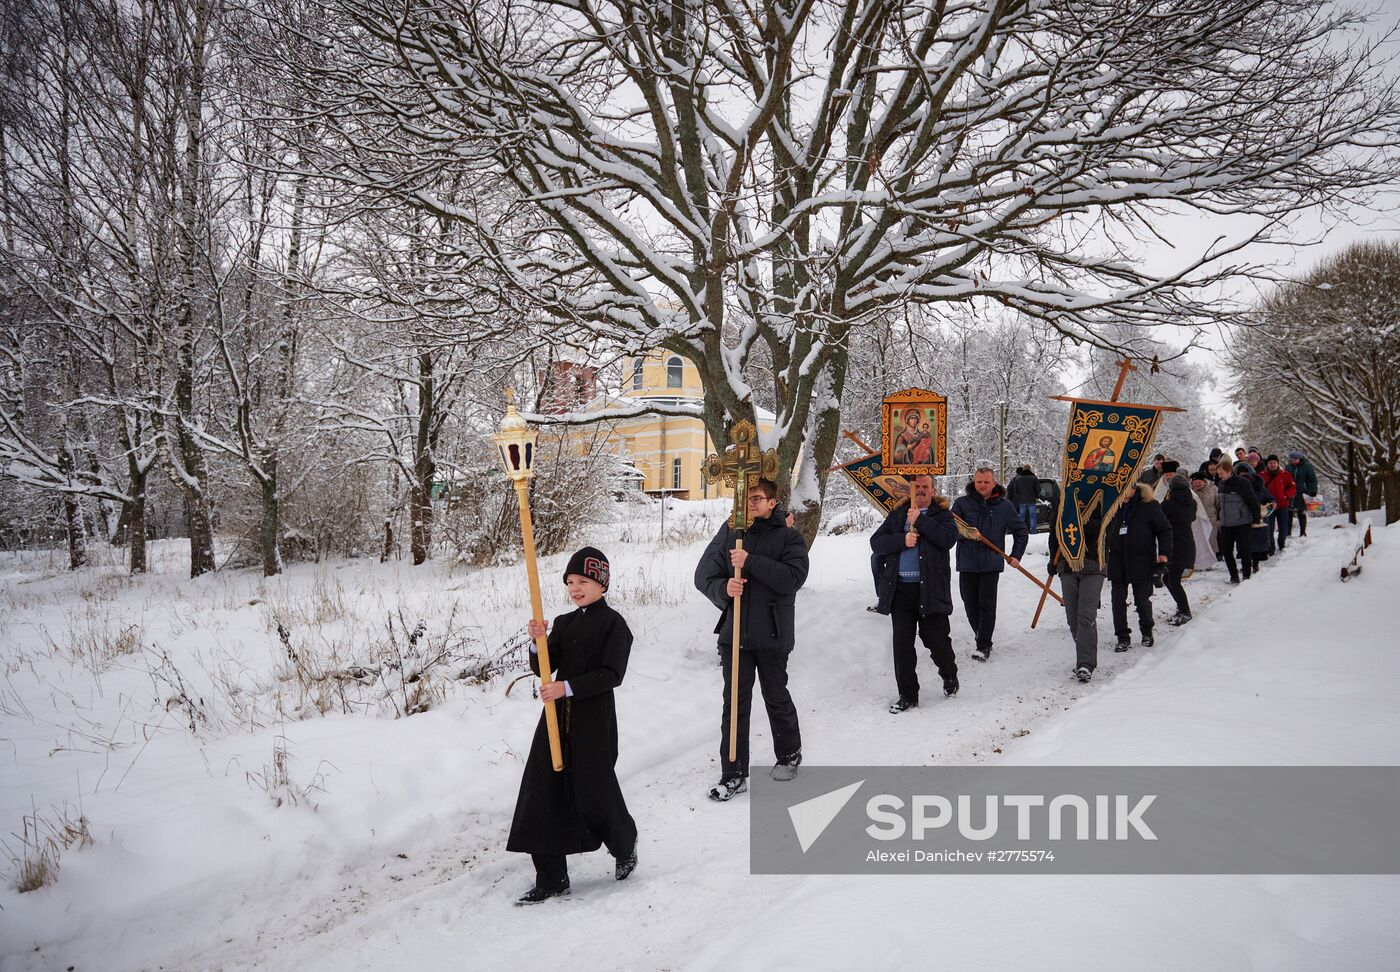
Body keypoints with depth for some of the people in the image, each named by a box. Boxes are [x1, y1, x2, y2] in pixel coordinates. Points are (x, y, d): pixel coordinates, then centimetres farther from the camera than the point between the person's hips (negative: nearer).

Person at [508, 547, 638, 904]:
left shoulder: (613, 623, -6)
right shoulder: (563, 623, 13)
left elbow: (612, 674, -16)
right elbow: (543, 668, 6)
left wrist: (567, 687, -22)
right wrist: (538, 643, -13)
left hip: (595, 721, -6)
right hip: (557, 718, 6)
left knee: (595, 792, 1)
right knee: (542, 794, 3)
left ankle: (625, 847, 33)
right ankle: (551, 879, 12)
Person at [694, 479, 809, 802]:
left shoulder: (787, 536, -5)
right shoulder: (729, 532, 2)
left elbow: (793, 577, -20)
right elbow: (703, 575, 1)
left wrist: (751, 562, -25)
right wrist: (723, 589, -20)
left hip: (772, 635, -2)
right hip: (734, 633, 2)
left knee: (776, 697, 16)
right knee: (735, 702, 4)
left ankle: (789, 754, 41)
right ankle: (734, 774, 14)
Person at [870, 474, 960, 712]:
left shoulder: (941, 514, 6)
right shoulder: (898, 514, 14)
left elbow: (948, 539, -14)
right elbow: (876, 542, 5)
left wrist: (920, 520, -15)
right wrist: (902, 540, -11)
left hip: (931, 588, -3)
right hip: (900, 588, 3)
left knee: (936, 639, 2)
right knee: (902, 643, 3)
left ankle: (949, 676, 33)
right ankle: (907, 694, 14)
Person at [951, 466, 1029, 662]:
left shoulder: (1004, 506, 5)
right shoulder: (962, 503, 2)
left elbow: (1021, 532, 16)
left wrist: (1016, 555, 8)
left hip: (991, 564, -1)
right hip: (967, 563, 1)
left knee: (987, 604, -5)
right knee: (970, 605, 8)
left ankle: (984, 646, 0)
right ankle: (980, 636, 27)